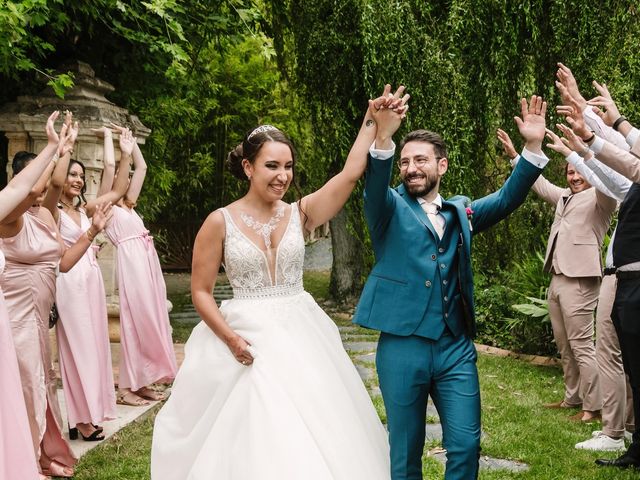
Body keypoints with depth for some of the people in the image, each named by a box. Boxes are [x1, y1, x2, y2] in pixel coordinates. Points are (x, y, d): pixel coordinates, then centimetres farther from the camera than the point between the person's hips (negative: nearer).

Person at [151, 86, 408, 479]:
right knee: (252, 441, 2)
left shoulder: (300, 213, 1)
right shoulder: (221, 222, -5)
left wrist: (373, 123, -21)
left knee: (317, 437, 6)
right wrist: (229, 337, -15)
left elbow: (350, 174, -11)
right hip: (246, 338, -2)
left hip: (299, 336, 3)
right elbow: (201, 290, -2)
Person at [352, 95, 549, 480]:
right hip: (402, 345, -3)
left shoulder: (460, 213, 14)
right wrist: (382, 139, -39)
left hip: (456, 347, 3)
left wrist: (533, 148, -11)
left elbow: (507, 199, 4)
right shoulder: (391, 209, 2)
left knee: (466, 446, 3)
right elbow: (375, 186, -18)